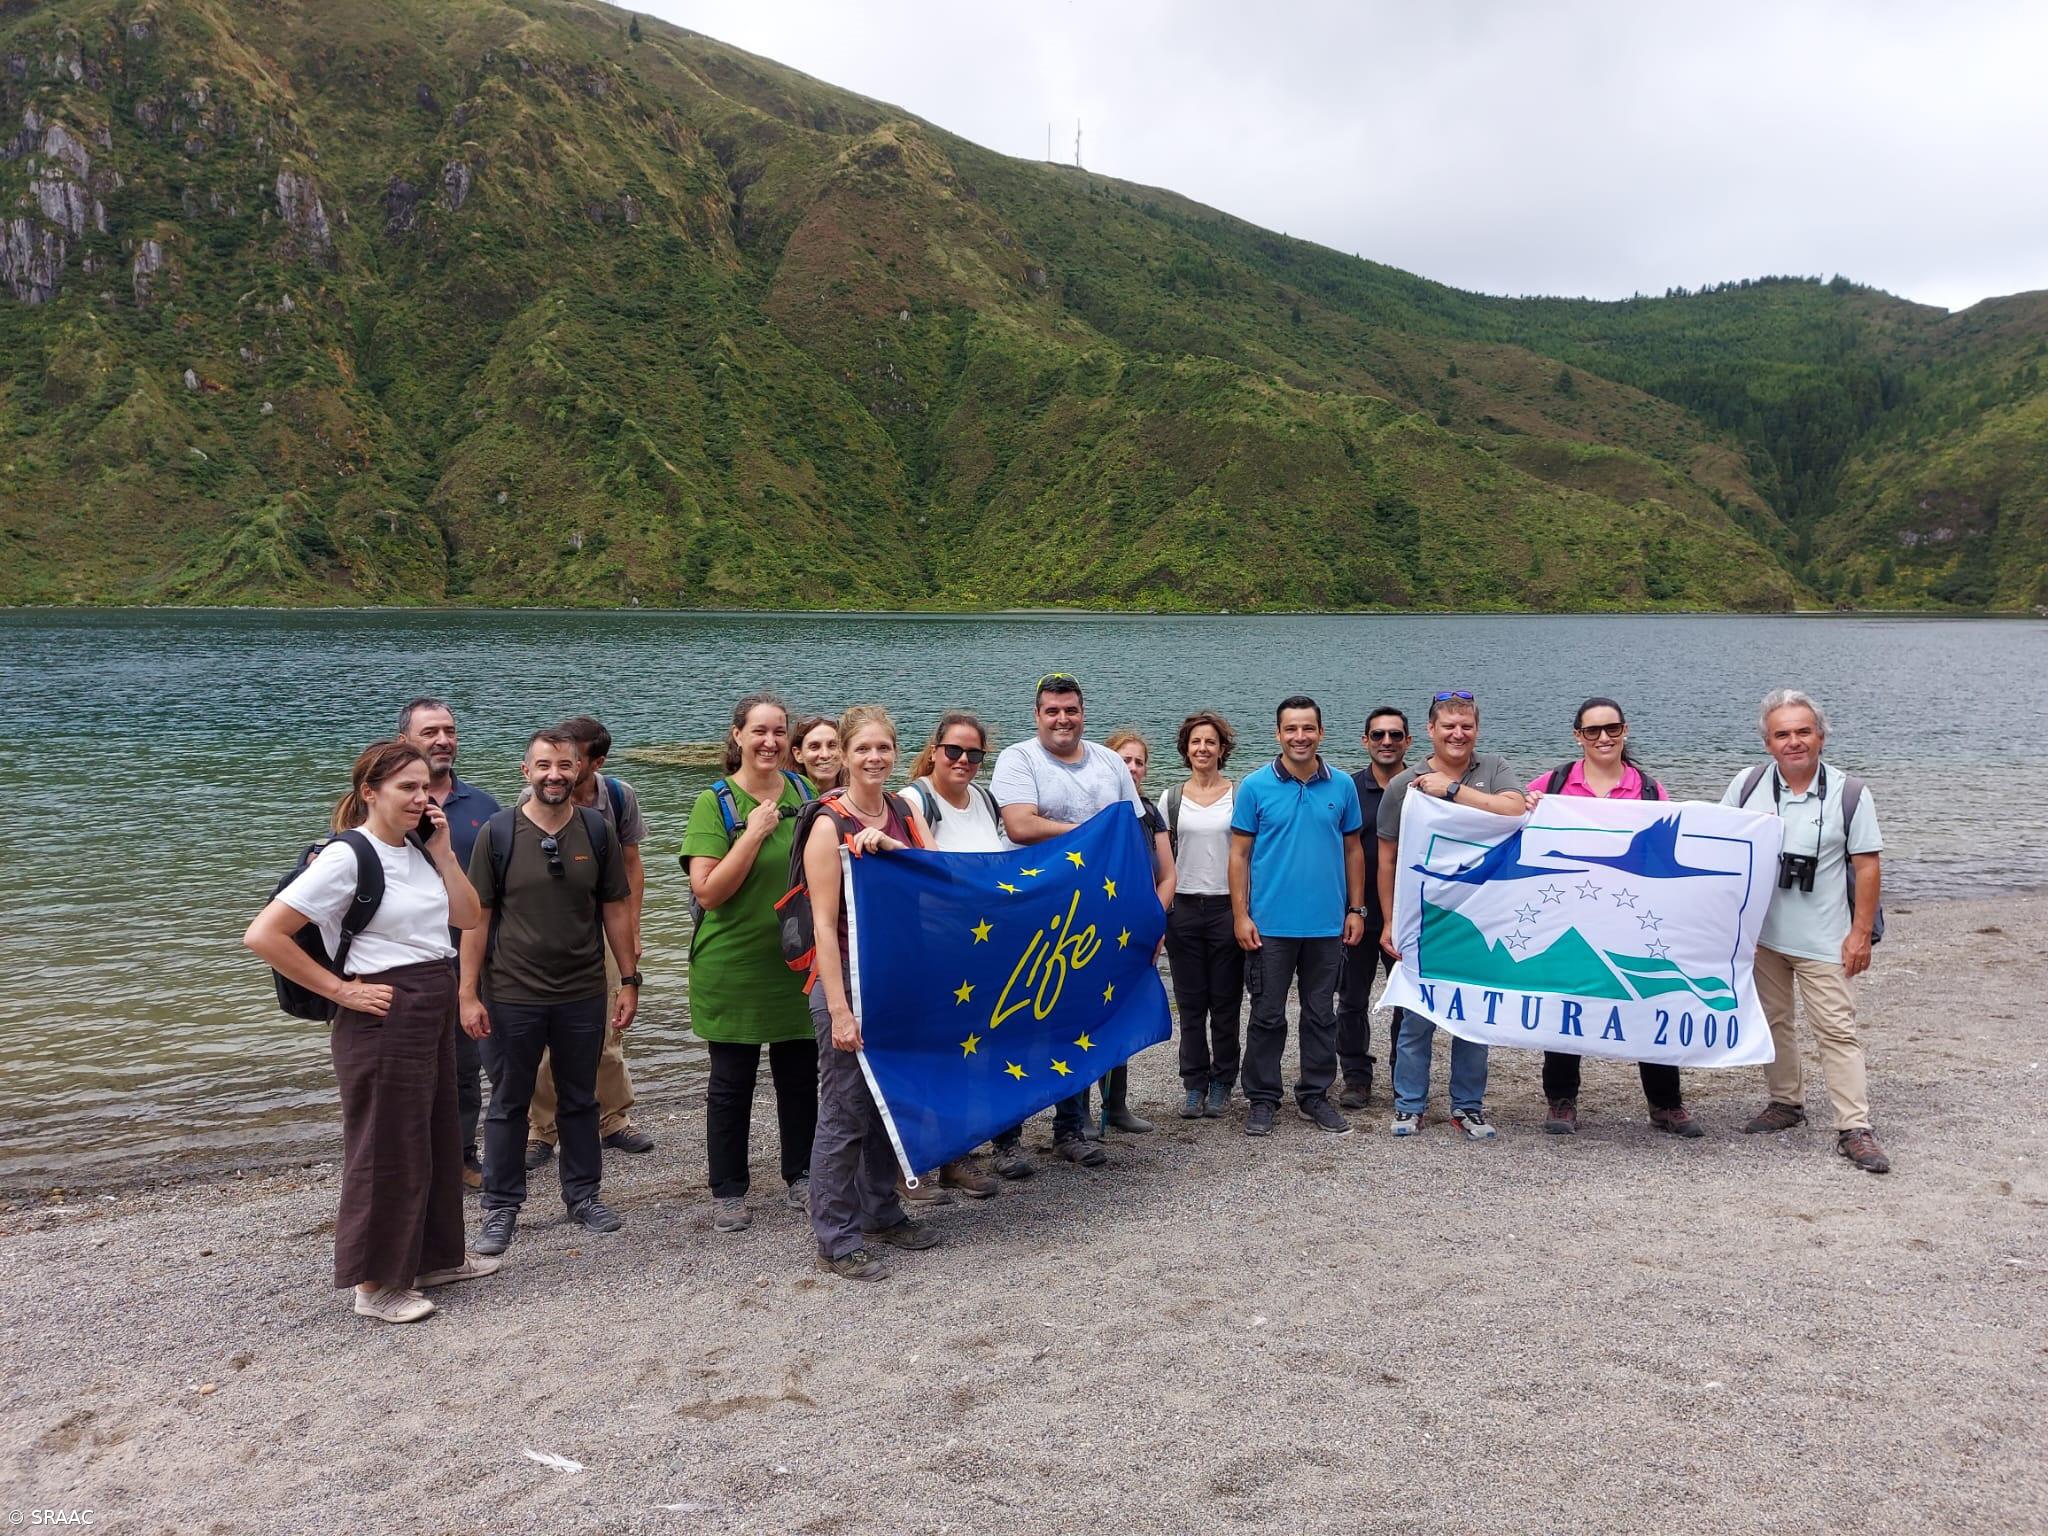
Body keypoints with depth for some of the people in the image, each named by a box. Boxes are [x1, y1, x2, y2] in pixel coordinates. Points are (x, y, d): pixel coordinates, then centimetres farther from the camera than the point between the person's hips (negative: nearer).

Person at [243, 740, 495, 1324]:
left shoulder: (418, 851, 8)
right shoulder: (347, 857, -16)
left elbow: (468, 917, 7)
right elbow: (263, 935, -20)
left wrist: (442, 851, -2)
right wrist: (341, 991, -17)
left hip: (435, 1008, 8)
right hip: (384, 1015, -8)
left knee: (437, 1139, 18)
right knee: (387, 1149, 3)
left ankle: (433, 1255, 34)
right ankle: (376, 1284, 17)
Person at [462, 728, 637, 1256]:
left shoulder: (597, 830, 0)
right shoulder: (497, 833, -6)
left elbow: (615, 909, 5)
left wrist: (629, 980, 3)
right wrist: (469, 994, -8)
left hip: (583, 994, 2)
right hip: (512, 996, -2)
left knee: (580, 1100, 14)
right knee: (508, 1105, 10)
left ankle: (582, 1193, 30)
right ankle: (501, 1208, 22)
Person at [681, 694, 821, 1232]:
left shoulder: (804, 793, 4)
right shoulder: (715, 803, -9)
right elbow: (707, 890, -16)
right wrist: (754, 833, -23)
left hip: (797, 963, 4)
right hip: (732, 967, -4)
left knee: (801, 1075, 12)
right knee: (731, 1082, 7)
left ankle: (800, 1176, 28)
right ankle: (728, 1191, 20)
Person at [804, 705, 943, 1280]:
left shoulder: (904, 812, 6)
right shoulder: (829, 825, -13)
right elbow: (824, 923, -17)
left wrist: (892, 845, -21)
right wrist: (839, 1010, -21)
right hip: (848, 982, -7)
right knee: (845, 1113, -1)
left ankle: (882, 1214, 33)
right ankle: (836, 1241, 11)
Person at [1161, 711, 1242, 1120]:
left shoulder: (1239, 795, 2)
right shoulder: (1172, 799, 7)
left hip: (1227, 907, -2)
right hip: (1184, 909, 2)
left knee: (1225, 1002, 4)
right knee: (1190, 1003, 6)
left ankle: (1221, 1085, 16)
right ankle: (1194, 1085, 15)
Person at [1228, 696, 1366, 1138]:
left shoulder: (1342, 786, 4)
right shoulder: (1256, 786, -4)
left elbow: (1353, 850, 11)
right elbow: (1240, 854, -2)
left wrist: (1355, 909, 6)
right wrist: (1241, 915, -8)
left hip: (1328, 925, 2)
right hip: (1270, 924, -2)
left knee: (1321, 1015, 12)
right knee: (1267, 1016, 5)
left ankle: (1315, 1096, 25)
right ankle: (1262, 1099, 17)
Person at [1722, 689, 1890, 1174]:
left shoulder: (1849, 793, -7)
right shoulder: (1747, 786, 0)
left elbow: (1867, 865, -5)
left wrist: (1861, 932, -8)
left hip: (1825, 940, -3)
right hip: (1759, 933, 4)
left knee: (1837, 1030, -4)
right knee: (1772, 1021, 15)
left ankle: (1855, 1129, 0)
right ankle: (1785, 1103, 30)